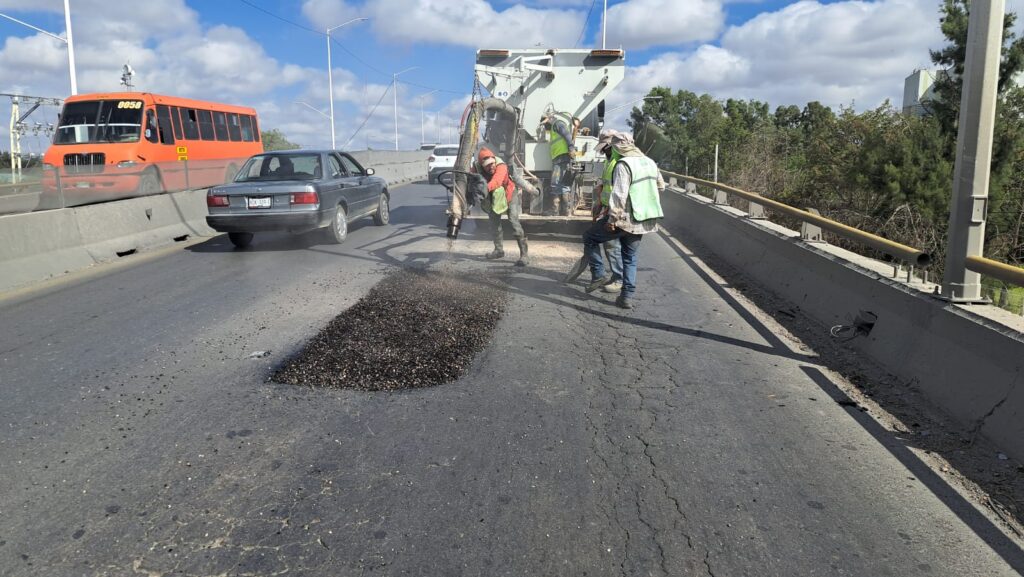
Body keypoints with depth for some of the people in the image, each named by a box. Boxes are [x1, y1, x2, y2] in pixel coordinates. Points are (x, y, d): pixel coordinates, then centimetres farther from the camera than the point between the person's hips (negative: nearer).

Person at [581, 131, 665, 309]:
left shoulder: (623, 165, -15)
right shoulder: (650, 163, 10)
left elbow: (619, 195, -22)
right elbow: (661, 187, 22)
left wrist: (612, 219, -18)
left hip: (625, 219, -7)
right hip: (643, 221, 7)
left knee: (589, 237, 10)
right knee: (630, 258, 16)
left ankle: (599, 276, 6)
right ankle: (627, 296, 13)